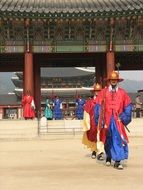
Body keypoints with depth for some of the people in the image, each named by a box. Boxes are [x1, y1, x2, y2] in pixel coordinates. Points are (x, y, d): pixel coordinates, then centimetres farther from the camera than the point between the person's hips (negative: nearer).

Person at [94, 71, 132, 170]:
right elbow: (98, 106, 2)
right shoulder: (103, 92, 3)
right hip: (107, 121, 0)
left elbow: (128, 106, 7)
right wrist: (99, 120, -4)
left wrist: (124, 118, -3)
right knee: (108, 140, 12)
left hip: (118, 120, 0)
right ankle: (108, 156, 32)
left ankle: (117, 161, -7)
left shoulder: (122, 93, 6)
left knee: (119, 139, -9)